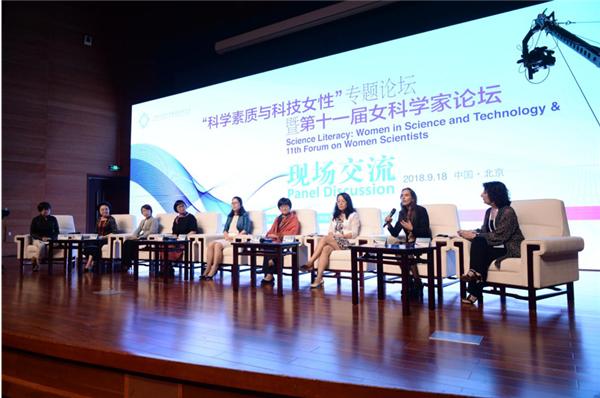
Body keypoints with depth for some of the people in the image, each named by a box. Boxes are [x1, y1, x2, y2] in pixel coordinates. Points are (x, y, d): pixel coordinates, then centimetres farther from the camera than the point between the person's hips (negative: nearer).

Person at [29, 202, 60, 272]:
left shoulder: (53, 219, 10)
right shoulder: (35, 219, 5)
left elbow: (56, 231, 12)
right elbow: (32, 233, 3)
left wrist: (51, 238, -9)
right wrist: (42, 238, -14)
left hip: (50, 240, 1)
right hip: (38, 239, -1)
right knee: (41, 245, -40)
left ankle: (34, 258, -20)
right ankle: (37, 265, -17)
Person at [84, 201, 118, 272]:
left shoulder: (111, 219, 3)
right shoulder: (98, 220, 21)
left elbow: (115, 232, -6)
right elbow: (95, 232, 23)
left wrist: (104, 237, -15)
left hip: (107, 239, -5)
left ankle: (89, 265, -38)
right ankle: (92, 262, -34)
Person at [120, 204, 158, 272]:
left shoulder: (154, 220, -1)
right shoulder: (142, 221, 25)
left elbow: (151, 231, -14)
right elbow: (137, 230, 19)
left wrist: (139, 237, -20)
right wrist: (134, 236, -5)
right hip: (142, 237, 7)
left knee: (131, 243, -28)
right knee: (126, 242, -20)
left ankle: (128, 264, -23)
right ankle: (123, 263, -26)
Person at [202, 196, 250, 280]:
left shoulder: (245, 215, 8)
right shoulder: (230, 216, 27)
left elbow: (246, 230, -4)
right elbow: (225, 229, 19)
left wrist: (235, 237, -15)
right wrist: (226, 236, -4)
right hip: (228, 238, 6)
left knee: (218, 245, -32)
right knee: (211, 244, -24)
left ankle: (213, 271, -33)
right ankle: (207, 270, -29)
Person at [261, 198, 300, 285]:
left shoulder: (294, 218, 12)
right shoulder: (277, 219, 31)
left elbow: (293, 232, -3)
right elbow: (271, 231, 23)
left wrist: (278, 235, -9)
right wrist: (269, 235, -3)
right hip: (274, 241, 5)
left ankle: (269, 274, -31)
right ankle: (269, 274, -36)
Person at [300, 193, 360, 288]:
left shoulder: (353, 215, 12)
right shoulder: (334, 216, 29)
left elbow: (354, 234, 1)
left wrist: (341, 235, -10)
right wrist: (331, 235, -3)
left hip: (346, 243, -4)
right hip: (334, 242, 4)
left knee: (324, 238, -32)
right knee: (325, 249, -34)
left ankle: (310, 262, -34)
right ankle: (319, 279, -45)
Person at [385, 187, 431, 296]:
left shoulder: (421, 210, -8)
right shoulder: (402, 213, 9)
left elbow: (425, 232, -12)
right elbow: (395, 234, 6)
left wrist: (411, 228, -24)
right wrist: (389, 224, -11)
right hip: (410, 243, 5)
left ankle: (417, 284, -14)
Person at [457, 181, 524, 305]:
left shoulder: (507, 211, -13)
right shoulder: (489, 211, 13)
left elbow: (499, 236, -20)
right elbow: (484, 231, 10)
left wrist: (474, 236, -20)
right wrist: (469, 232, -9)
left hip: (510, 248, -7)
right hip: (494, 247, 7)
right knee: (477, 242, -23)